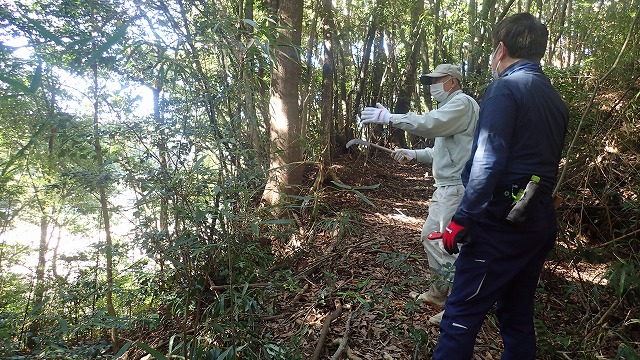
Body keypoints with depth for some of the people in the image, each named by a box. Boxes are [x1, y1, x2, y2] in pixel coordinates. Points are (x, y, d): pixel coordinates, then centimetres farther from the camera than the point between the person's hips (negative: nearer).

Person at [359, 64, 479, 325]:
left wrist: (388, 117, -21)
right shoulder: (449, 108, 24)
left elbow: (429, 124, -26)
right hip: (445, 187, 11)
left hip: (457, 187, -11)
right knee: (429, 236, 15)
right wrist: (414, 155, 9)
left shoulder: (462, 102, -9)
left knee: (447, 245, -10)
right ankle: (437, 293, 29)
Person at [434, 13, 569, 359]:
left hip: (501, 222, -9)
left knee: (462, 313, -3)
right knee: (518, 311, 18)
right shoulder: (555, 98, 15)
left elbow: (488, 161, -20)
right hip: (540, 222, 9)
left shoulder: (505, 88, -10)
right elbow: (545, 163, 17)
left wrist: (461, 220, -18)